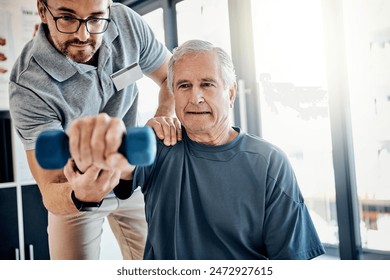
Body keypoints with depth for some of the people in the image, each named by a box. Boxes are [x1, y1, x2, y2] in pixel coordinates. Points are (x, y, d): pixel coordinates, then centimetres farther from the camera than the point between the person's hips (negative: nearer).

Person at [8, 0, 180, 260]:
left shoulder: (126, 22, -20)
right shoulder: (29, 89, -32)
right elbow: (51, 192, -31)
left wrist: (166, 113, -25)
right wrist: (79, 196, -54)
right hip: (74, 191, -3)